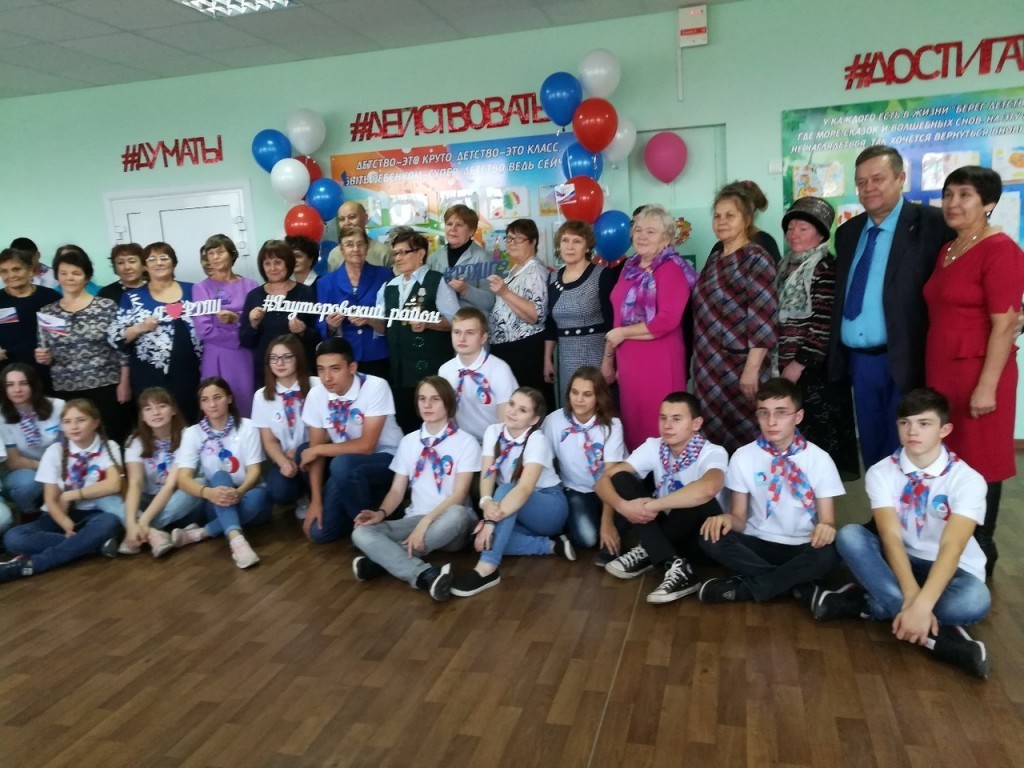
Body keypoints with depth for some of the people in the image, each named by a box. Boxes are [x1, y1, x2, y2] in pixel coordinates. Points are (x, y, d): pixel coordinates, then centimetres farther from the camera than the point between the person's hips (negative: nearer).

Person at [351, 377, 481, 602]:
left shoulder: (466, 442, -4)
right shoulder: (409, 441, 10)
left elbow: (459, 495, -13)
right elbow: (397, 490, 9)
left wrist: (426, 522, -26)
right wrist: (381, 513, -13)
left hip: (448, 524, -3)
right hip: (415, 520, 4)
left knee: (457, 514, -40)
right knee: (361, 533, -23)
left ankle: (382, 560, -29)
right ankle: (425, 574, -43)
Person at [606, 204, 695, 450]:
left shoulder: (671, 269, -9)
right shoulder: (630, 267, 14)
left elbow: (667, 321, -20)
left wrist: (622, 333, -11)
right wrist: (609, 356, 15)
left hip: (659, 361, -7)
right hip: (628, 360, 7)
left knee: (658, 427, -2)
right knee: (633, 421, 13)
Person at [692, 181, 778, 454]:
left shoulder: (756, 259, -8)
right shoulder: (714, 259, 13)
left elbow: (763, 321, -15)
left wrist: (751, 370, -19)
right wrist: (700, 362, 15)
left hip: (739, 366, -7)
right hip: (709, 367, 7)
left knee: (742, 439, 0)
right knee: (713, 435, 10)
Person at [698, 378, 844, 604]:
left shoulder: (819, 459, -5)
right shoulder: (743, 457, -3)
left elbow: (827, 519, -5)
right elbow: (739, 517, 0)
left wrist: (826, 528, -32)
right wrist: (728, 518, -27)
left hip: (801, 548, -1)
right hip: (757, 544, 1)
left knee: (829, 551, -35)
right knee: (711, 538, -28)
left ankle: (745, 588, -21)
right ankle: (798, 585, -22)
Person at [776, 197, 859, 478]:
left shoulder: (826, 268, -9)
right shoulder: (785, 266, 15)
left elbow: (824, 323, -15)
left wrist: (800, 363, -16)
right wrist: (779, 360, 15)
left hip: (815, 368, -7)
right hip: (785, 366, 7)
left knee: (818, 434, -3)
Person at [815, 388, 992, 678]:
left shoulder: (967, 479, -17)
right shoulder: (881, 473, -11)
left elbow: (951, 548, -30)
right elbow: (891, 537, -23)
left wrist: (921, 605, -44)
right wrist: (911, 599, -39)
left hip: (950, 569, -2)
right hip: (899, 563, 2)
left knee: (975, 600, -38)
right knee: (850, 535, -28)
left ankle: (861, 602, -23)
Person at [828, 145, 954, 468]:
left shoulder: (931, 223, -6)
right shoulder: (847, 232, 13)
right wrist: (840, 355, 12)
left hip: (906, 362, -5)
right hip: (859, 361, 6)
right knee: (871, 451, 15)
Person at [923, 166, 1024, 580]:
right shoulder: (946, 251, 12)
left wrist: (987, 386, -18)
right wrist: (934, 376, 13)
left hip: (977, 375, -7)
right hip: (940, 373, 7)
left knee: (977, 464, 5)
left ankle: (979, 555, 20)